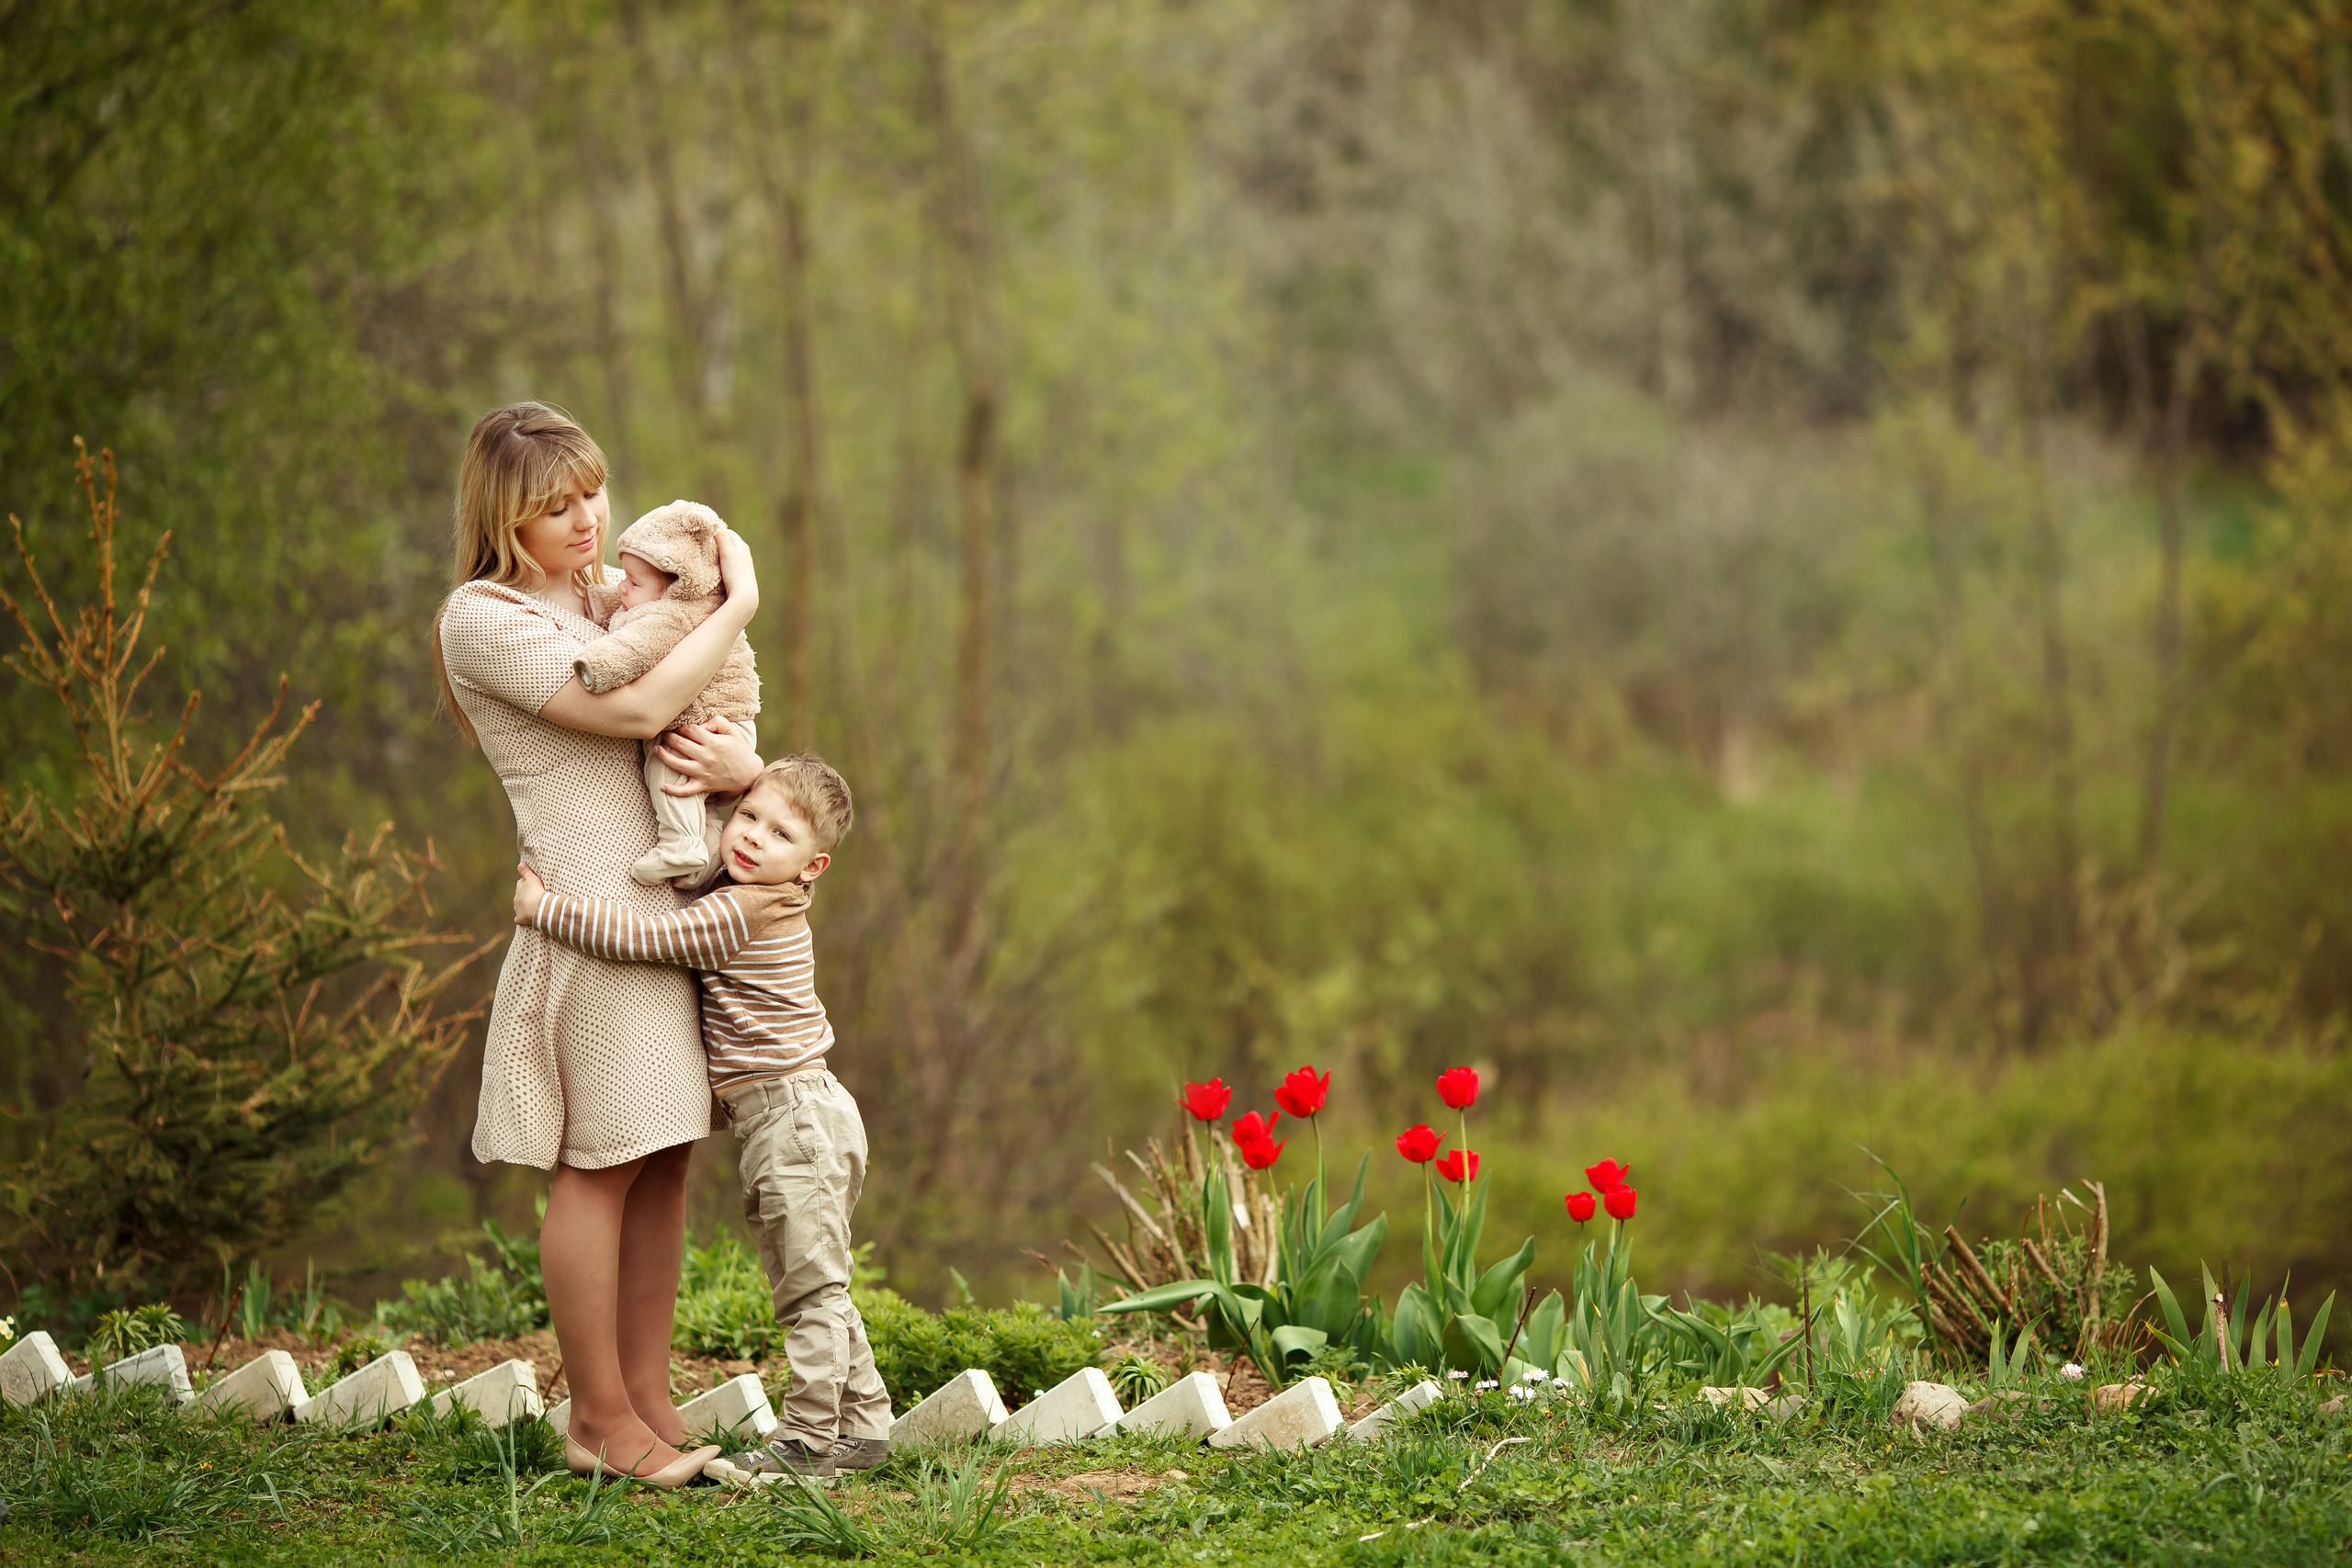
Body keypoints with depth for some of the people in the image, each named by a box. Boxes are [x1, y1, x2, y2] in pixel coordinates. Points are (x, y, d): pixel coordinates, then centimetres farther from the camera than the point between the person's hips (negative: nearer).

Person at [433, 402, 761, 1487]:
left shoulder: (614, 593, 16)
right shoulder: (483, 619, -9)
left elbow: (711, 710, 17)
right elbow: (635, 710, -18)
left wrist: (743, 764, -8)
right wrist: (738, 603, -8)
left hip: (674, 899, 8)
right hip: (592, 904, -8)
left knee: (664, 1162, 7)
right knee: (600, 1166, -4)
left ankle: (647, 1402, 13)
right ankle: (601, 1418, 4)